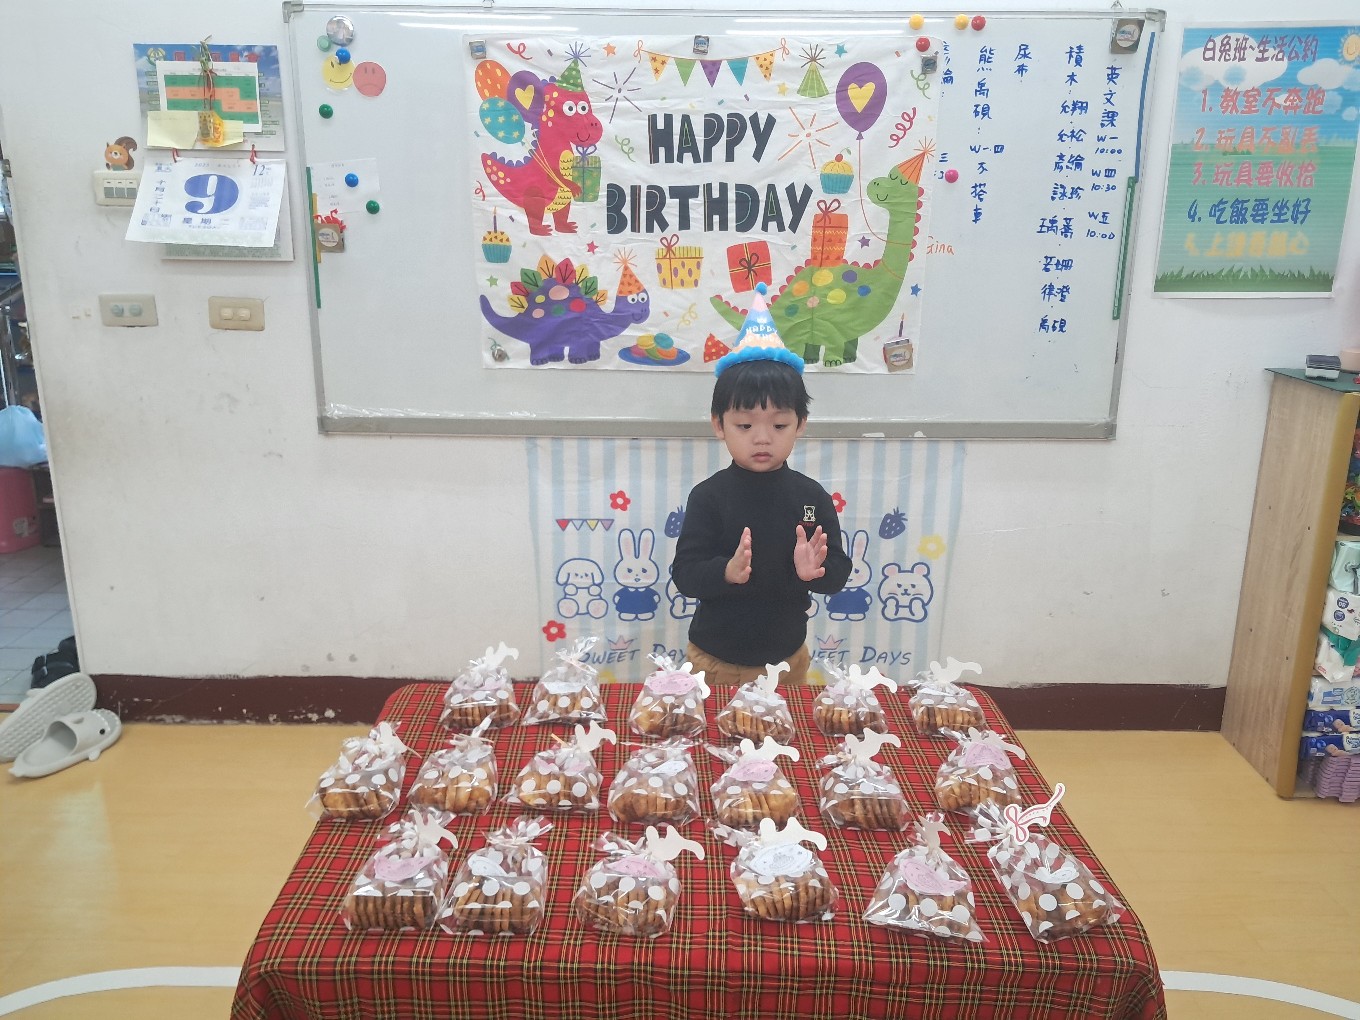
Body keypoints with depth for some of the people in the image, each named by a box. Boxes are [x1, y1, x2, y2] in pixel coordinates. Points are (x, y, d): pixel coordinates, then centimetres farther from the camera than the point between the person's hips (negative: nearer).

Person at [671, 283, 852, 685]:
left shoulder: (812, 498, -5)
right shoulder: (708, 497, -12)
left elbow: (839, 575, -3)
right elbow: (684, 574, -15)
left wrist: (812, 572, -24)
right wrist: (726, 571, -34)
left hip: (787, 659, 2)